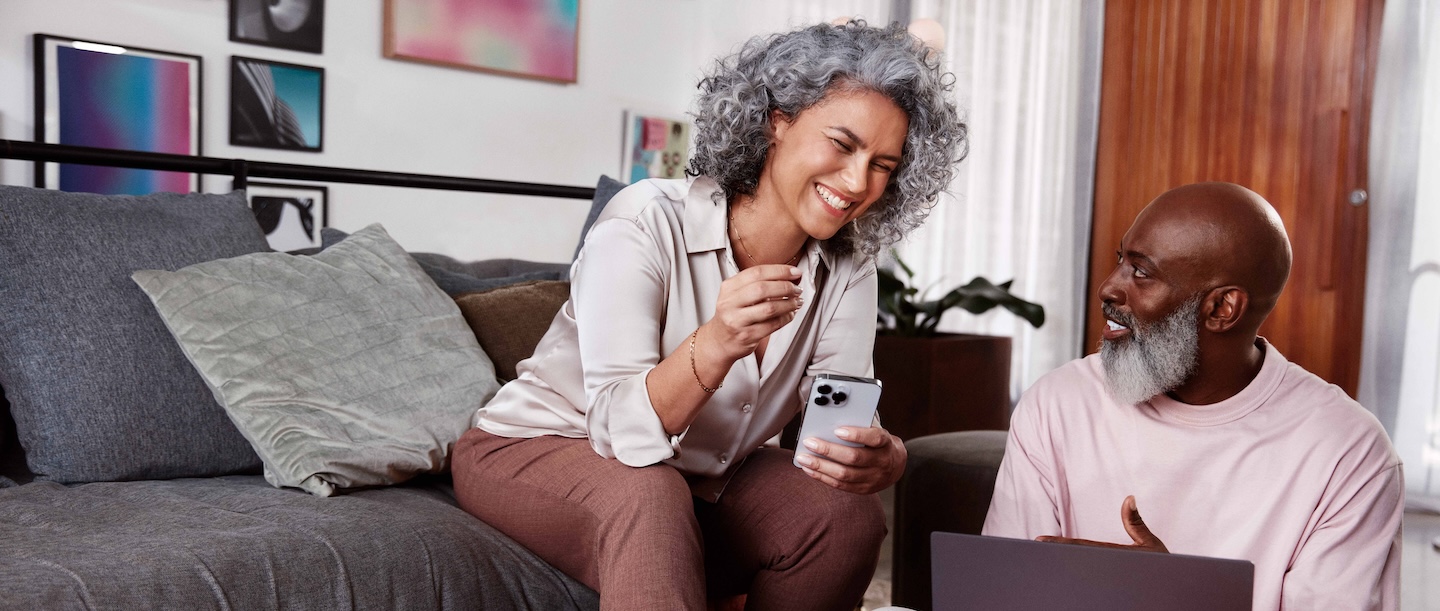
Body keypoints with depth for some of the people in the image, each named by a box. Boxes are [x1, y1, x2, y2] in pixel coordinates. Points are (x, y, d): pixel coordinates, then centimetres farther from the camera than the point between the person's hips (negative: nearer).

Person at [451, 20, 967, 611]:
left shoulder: (845, 271, -7)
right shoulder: (646, 223, -23)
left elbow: (843, 421, -13)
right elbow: (620, 431, -29)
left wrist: (882, 457, -36)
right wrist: (716, 344, -47)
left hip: (704, 476, 6)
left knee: (848, 514, -18)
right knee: (651, 498, -37)